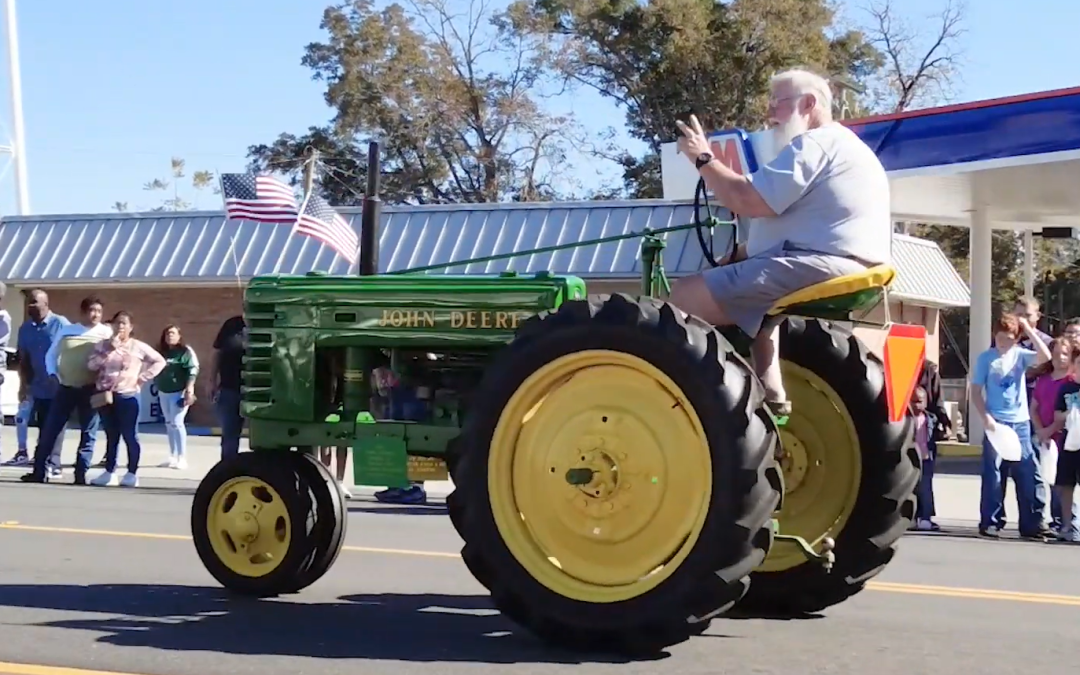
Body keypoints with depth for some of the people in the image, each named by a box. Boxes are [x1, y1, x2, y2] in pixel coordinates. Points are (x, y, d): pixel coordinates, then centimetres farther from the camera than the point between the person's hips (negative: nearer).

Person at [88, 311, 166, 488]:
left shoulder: (138, 347, 0)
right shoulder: (104, 345, 9)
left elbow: (159, 361, 2)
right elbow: (91, 365, -3)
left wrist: (142, 378, -4)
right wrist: (109, 350, -11)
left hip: (128, 396, -3)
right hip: (107, 395, 3)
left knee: (130, 435, -3)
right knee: (111, 436, 10)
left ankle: (132, 473, 2)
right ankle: (109, 472, 16)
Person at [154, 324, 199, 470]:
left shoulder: (186, 351, -7)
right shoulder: (161, 352, 12)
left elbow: (193, 370, -14)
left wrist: (189, 390, -22)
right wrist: (157, 388, 16)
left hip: (179, 392, -7)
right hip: (164, 392, 7)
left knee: (177, 423, -12)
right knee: (169, 424, 10)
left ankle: (182, 458, -9)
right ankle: (173, 456, 17)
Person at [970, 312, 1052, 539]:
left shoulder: (1021, 355, 4)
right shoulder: (985, 358, -1)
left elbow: (1045, 357, -15)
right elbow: (975, 392, -1)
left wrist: (1029, 330, -12)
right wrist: (986, 417, -12)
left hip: (1021, 423, 2)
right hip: (996, 422, -2)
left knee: (1027, 474, 4)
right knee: (992, 474, 1)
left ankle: (1030, 525, 10)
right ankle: (990, 522, 7)